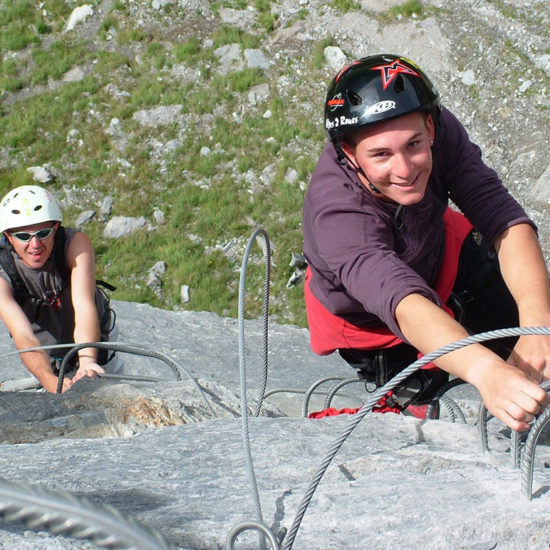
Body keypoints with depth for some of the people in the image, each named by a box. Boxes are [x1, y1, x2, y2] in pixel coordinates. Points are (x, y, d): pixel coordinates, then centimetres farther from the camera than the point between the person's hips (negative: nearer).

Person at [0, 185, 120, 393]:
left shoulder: (76, 243, -30)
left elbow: (84, 307, -41)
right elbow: (23, 336, -40)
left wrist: (87, 362, -58)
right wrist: (51, 381, -58)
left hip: (92, 343, 1)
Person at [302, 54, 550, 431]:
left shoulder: (438, 130, -31)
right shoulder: (336, 213, -44)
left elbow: (505, 220, -38)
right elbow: (405, 306, -58)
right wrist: (487, 372, -76)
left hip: (441, 257, 3)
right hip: (373, 324, -3)